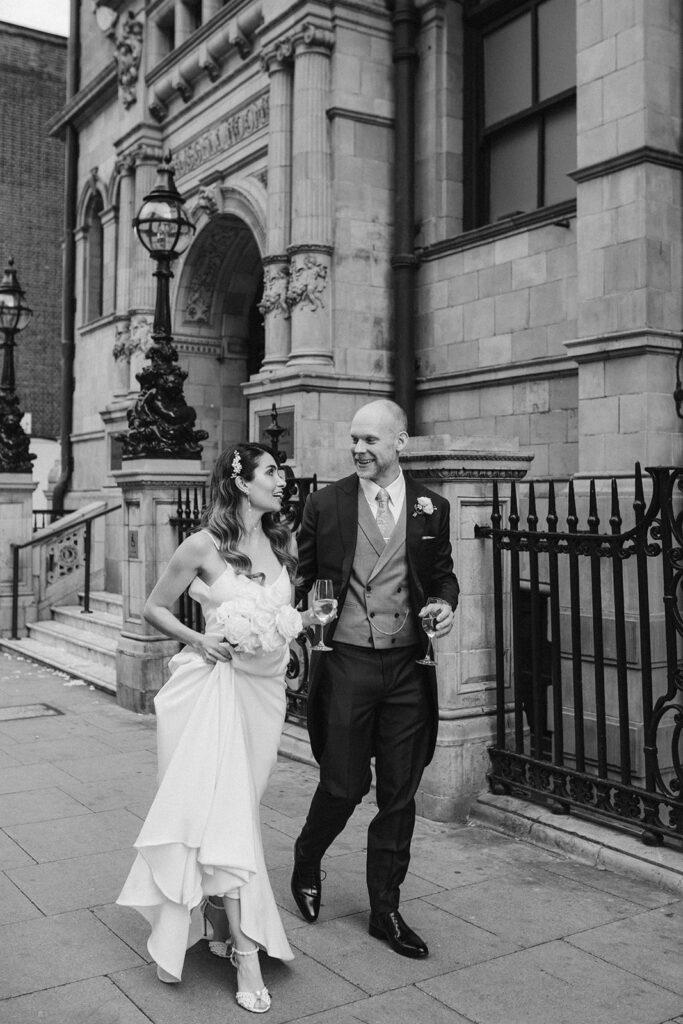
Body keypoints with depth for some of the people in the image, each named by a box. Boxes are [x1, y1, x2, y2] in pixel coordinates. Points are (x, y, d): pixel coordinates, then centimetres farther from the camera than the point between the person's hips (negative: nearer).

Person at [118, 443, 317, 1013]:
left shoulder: (283, 543, 6)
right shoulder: (205, 545, -8)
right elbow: (155, 609, 1)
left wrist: (311, 619, 0)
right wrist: (199, 641, -13)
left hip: (266, 688, 5)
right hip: (217, 684, -5)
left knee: (235, 811, 13)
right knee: (224, 812, -7)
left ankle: (218, 921, 29)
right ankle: (247, 956, -2)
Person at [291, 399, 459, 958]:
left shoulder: (431, 507, 6)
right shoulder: (325, 503, 1)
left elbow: (442, 574, 13)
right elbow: (305, 577, 7)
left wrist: (446, 603, -7)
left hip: (408, 666, 2)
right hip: (345, 661, -2)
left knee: (400, 793, 9)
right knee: (344, 783, 4)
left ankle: (386, 909, 25)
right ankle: (307, 863, 36)